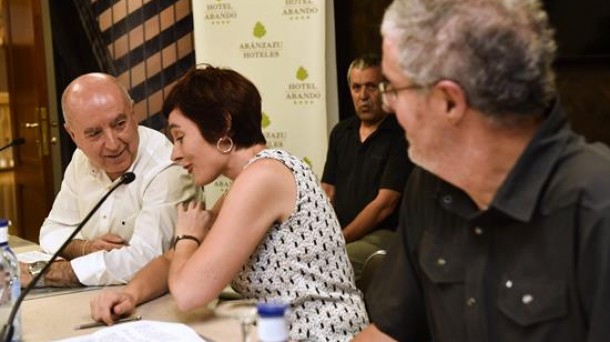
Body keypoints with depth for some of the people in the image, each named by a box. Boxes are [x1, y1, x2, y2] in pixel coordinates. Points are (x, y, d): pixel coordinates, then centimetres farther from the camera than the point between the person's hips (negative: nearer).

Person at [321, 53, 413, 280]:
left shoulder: (400, 136, -6)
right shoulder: (341, 132, 17)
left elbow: (384, 204, -11)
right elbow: (327, 192, 15)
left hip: (383, 235, -6)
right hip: (338, 232, 6)